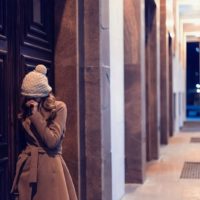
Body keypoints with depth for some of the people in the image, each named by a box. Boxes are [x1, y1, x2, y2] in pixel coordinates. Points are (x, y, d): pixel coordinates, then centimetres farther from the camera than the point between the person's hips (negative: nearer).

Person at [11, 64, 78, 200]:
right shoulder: (27, 109, 11)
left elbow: (52, 141, -16)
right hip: (28, 167, 5)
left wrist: (35, 114, -14)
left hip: (49, 167, -5)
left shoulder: (58, 108, -6)